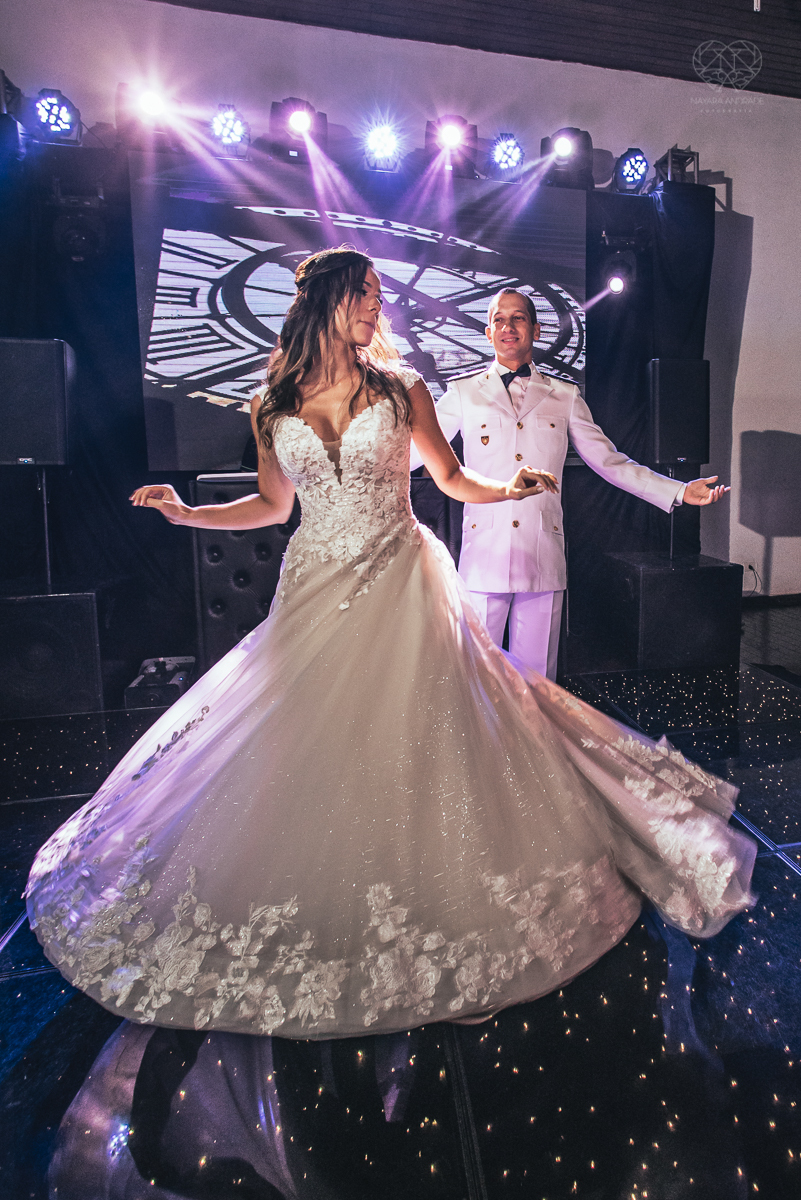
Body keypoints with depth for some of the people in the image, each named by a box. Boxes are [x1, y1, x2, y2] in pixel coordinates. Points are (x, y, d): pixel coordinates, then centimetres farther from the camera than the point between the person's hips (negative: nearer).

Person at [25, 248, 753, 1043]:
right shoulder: (274, 406, 4)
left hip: (399, 590, -1)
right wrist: (185, 513, 5)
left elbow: (454, 480, 9)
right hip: (315, 593, 2)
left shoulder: (400, 389, 1)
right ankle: (308, 914, 30)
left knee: (414, 751, -1)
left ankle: (423, 911, 21)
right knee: (301, 764, 7)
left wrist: (509, 489, -9)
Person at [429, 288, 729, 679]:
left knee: (536, 679, 7)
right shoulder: (463, 391, 10)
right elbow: (416, 449, 12)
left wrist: (680, 491, 8)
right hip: (484, 559, -1)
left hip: (544, 560, 1)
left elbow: (609, 461, 14)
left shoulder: (564, 397, 13)